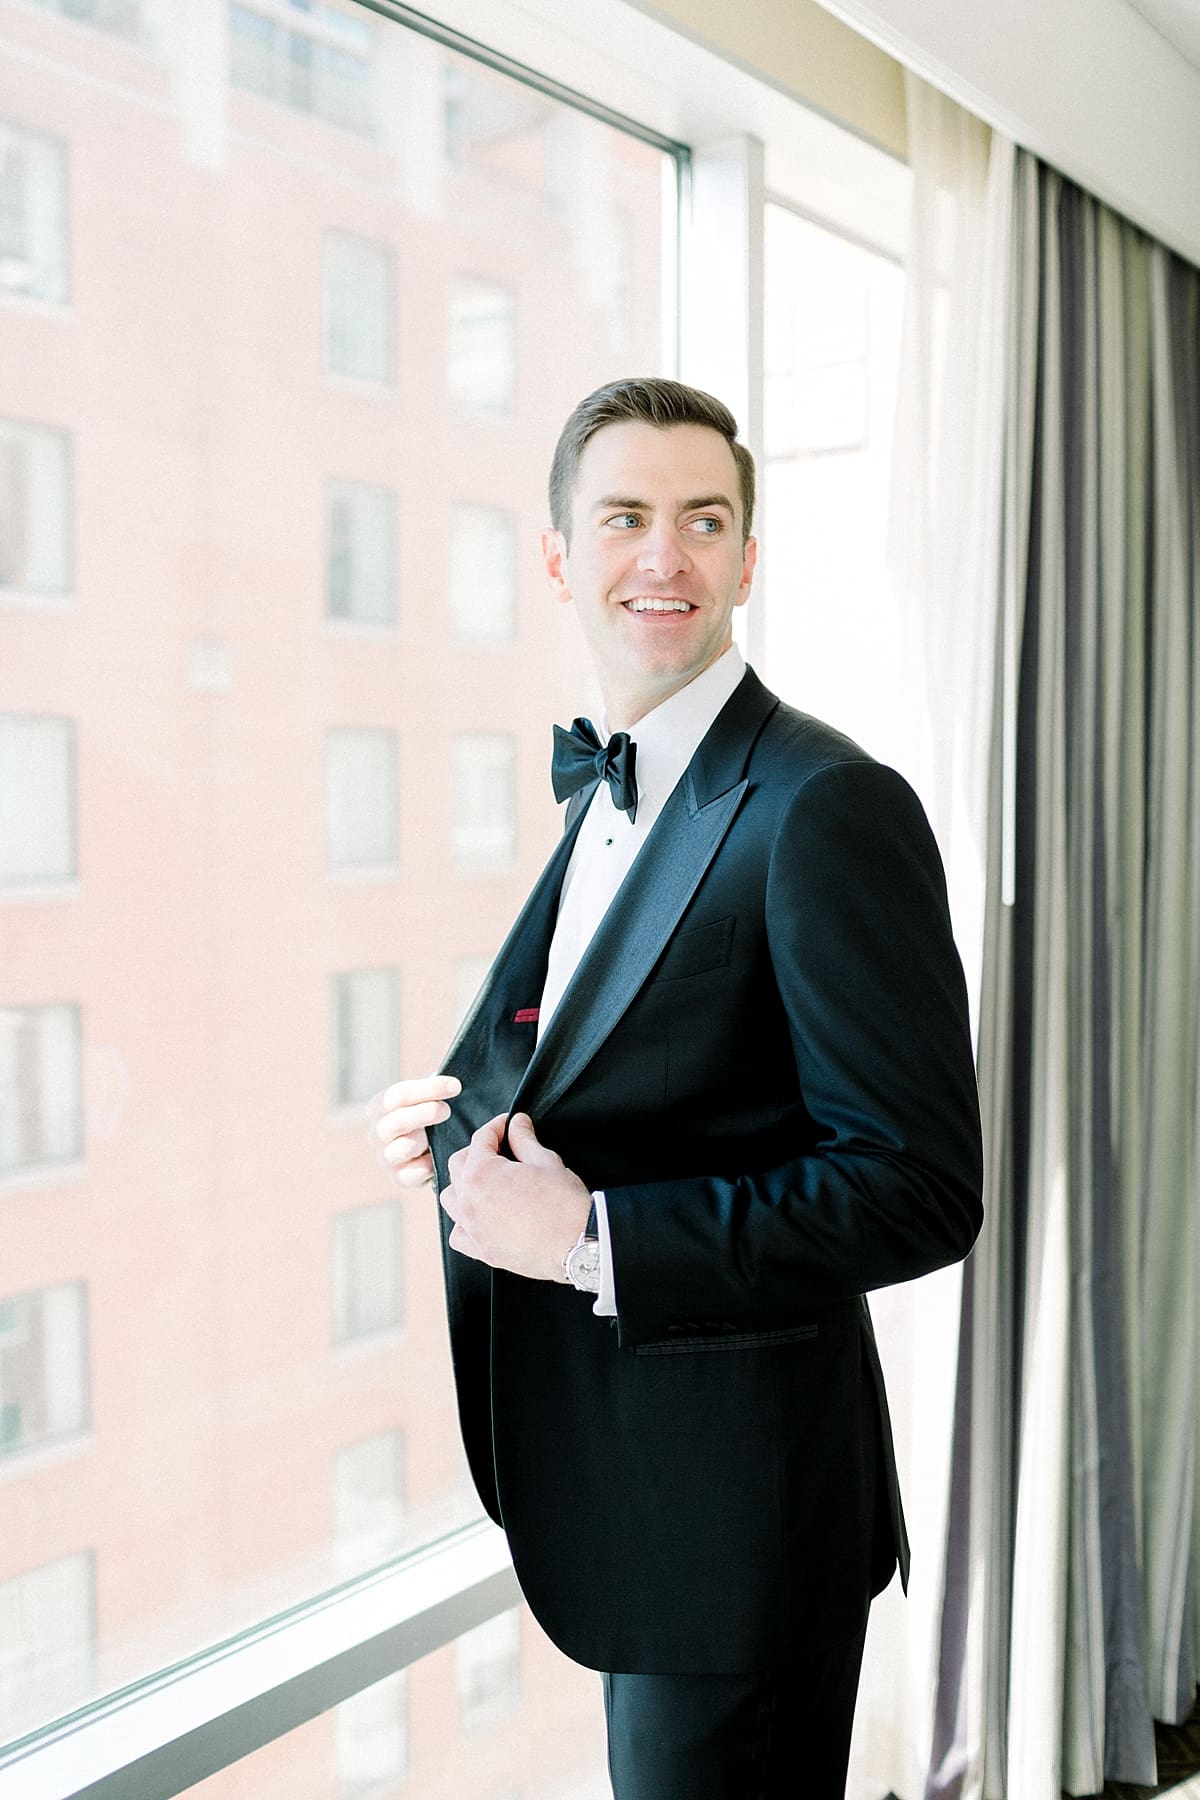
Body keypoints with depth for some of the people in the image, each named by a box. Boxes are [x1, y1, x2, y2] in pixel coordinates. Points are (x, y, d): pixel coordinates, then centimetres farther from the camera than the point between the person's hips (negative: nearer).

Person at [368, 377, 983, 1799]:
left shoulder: (828, 809, -20)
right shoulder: (602, 791, 8)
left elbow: (920, 1188, -23)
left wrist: (591, 1238, -24)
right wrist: (468, 1121, 0)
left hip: (733, 1505, -9)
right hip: (614, 1481, 9)